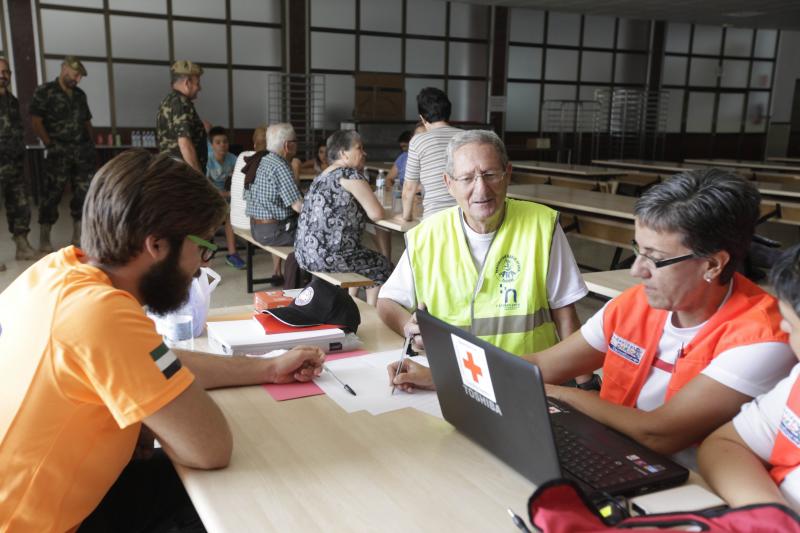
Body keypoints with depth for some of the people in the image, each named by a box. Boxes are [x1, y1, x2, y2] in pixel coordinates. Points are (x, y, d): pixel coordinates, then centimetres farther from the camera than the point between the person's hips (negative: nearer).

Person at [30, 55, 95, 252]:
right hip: (58, 152, -6)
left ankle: (78, 236, 16)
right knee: (52, 194, -4)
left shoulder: (79, 94, 16)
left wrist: (91, 143, 10)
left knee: (84, 192, 5)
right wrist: (50, 144, -11)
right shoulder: (45, 91, -2)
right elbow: (35, 121, -7)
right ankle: (44, 240, 4)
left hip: (82, 151, 6)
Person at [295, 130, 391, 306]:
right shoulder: (350, 175, -11)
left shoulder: (325, 174, 17)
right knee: (382, 264, 10)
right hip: (326, 255, -9)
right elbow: (376, 214, -14)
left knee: (364, 256, 30)